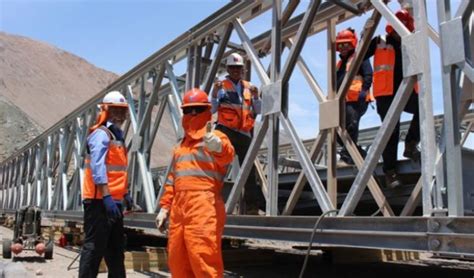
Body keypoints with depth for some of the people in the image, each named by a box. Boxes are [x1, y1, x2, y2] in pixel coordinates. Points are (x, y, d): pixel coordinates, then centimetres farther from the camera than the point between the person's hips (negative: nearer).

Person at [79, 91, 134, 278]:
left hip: (113, 200, 10)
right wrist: (107, 196, -28)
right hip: (99, 201, -10)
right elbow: (97, 168, -22)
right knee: (95, 246, -6)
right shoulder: (101, 134, -11)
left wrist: (125, 193, 21)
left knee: (116, 247, 17)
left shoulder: (117, 135, 18)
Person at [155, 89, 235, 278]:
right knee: (177, 261, 11)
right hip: (179, 209, 8)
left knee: (203, 260, -10)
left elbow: (227, 156, -22)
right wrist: (165, 207, 21)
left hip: (204, 208, -8)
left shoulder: (214, 137, 2)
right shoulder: (181, 146, 26)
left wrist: (219, 148, -45)